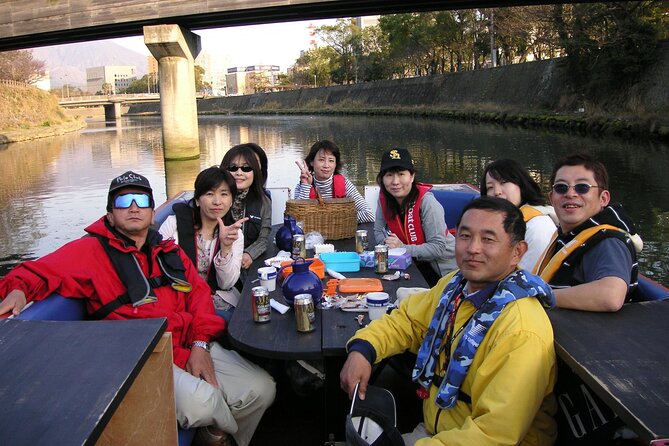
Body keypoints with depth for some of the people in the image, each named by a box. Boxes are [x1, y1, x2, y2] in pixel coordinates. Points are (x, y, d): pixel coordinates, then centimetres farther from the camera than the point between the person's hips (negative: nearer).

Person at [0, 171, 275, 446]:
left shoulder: (170, 252, 18)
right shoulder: (92, 251, 5)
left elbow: (199, 292, 10)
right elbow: (40, 272, -6)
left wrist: (201, 344, -4)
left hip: (190, 345, 5)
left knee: (262, 388, -7)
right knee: (200, 401, -30)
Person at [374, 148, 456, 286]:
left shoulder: (426, 201, -22)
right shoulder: (384, 197, -7)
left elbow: (439, 247, -24)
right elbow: (379, 230, 4)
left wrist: (403, 248, -26)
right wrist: (389, 243, -16)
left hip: (443, 267, -5)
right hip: (415, 264, 6)